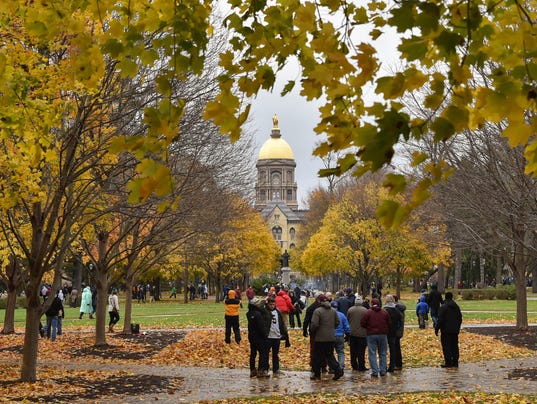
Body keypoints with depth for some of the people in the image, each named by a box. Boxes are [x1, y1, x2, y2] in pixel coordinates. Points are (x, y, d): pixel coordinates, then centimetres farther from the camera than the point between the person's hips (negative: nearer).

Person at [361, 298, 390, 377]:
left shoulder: (368, 312, -8)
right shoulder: (385, 312, 2)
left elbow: (362, 323, -7)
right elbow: (389, 323, 5)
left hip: (371, 335, -3)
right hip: (383, 335, 3)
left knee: (372, 354, 2)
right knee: (383, 354, 12)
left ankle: (375, 372, -2)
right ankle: (383, 371, 13)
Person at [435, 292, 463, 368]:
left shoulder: (443, 307, -12)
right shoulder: (456, 307, 10)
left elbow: (440, 319, -14)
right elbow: (460, 318, 18)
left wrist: (437, 329, -7)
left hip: (446, 330, -6)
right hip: (455, 330, 6)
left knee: (446, 346, -3)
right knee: (455, 346, 10)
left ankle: (448, 362, -7)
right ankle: (455, 362, 12)